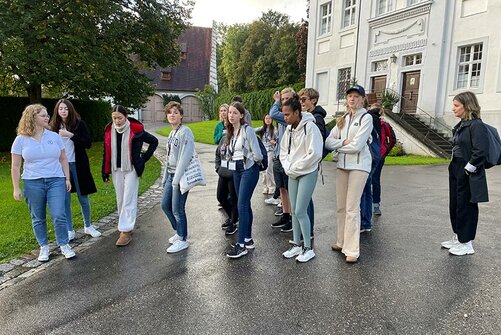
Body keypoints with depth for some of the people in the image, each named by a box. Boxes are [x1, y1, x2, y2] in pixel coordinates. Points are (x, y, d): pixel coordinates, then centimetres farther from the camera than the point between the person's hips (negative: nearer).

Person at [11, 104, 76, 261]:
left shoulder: (54, 136, 5)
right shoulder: (21, 139, 0)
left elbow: (63, 159, 10)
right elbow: (15, 167, 2)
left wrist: (67, 179, 5)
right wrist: (16, 188, -1)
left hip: (56, 181, 1)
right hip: (32, 183, 0)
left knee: (59, 215, -6)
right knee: (38, 218, 9)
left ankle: (64, 245, 11)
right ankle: (44, 247, 24)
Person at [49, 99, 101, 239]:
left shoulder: (79, 124, -4)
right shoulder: (54, 126, 2)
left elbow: (88, 143, -10)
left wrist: (71, 135, -22)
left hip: (77, 166, -1)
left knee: (83, 198, 8)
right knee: (65, 200, 6)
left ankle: (88, 226, 27)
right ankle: (70, 230, 19)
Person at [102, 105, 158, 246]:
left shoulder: (135, 130, -11)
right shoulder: (109, 130, 2)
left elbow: (154, 141, -1)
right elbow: (106, 153, 7)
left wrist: (144, 158, -3)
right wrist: (105, 172, 7)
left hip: (131, 169, -5)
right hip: (116, 170, 5)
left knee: (128, 200, -4)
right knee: (120, 200, 13)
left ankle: (126, 231, 1)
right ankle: (126, 227, 28)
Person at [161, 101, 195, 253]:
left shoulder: (185, 132, -13)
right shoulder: (171, 133, 14)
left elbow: (185, 156, -21)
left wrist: (177, 179, -22)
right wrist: (165, 177, 18)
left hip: (181, 175, -9)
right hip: (171, 174, 9)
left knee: (177, 209, -2)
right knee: (165, 205, 16)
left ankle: (182, 239, 15)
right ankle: (179, 231, 34)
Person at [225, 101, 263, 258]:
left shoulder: (247, 130, -14)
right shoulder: (230, 132, 9)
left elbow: (257, 154, -15)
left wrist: (250, 161, 2)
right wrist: (232, 161, 7)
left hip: (249, 170, -8)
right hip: (236, 170, 8)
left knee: (242, 205, -11)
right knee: (245, 205, 13)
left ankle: (241, 245, -5)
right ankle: (248, 239, 23)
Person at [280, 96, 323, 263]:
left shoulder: (309, 127, -16)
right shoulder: (289, 129, 7)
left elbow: (315, 154, -21)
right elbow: (284, 150, 13)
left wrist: (294, 169, -15)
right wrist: (288, 168, -3)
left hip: (308, 173, -7)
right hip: (293, 174, 7)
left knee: (300, 211, -7)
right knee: (294, 211, 11)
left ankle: (308, 248, 9)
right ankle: (296, 245, 24)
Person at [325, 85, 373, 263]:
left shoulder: (366, 118, -5)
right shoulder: (342, 119, 14)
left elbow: (357, 146, -14)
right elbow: (328, 142, 5)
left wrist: (338, 145, -1)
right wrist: (344, 142, -11)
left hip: (359, 165, -6)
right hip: (342, 164, 6)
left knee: (352, 208, -7)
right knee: (341, 206, 11)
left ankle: (352, 250, -1)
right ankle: (342, 242, 24)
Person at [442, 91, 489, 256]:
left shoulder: (476, 125, -16)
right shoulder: (461, 125, 11)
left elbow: (481, 151, -22)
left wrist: (468, 169, -18)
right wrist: (454, 167, 12)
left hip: (468, 176, -9)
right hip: (456, 172, 9)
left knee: (466, 207, 2)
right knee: (455, 205, 16)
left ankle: (466, 243, 16)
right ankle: (457, 237, 31)